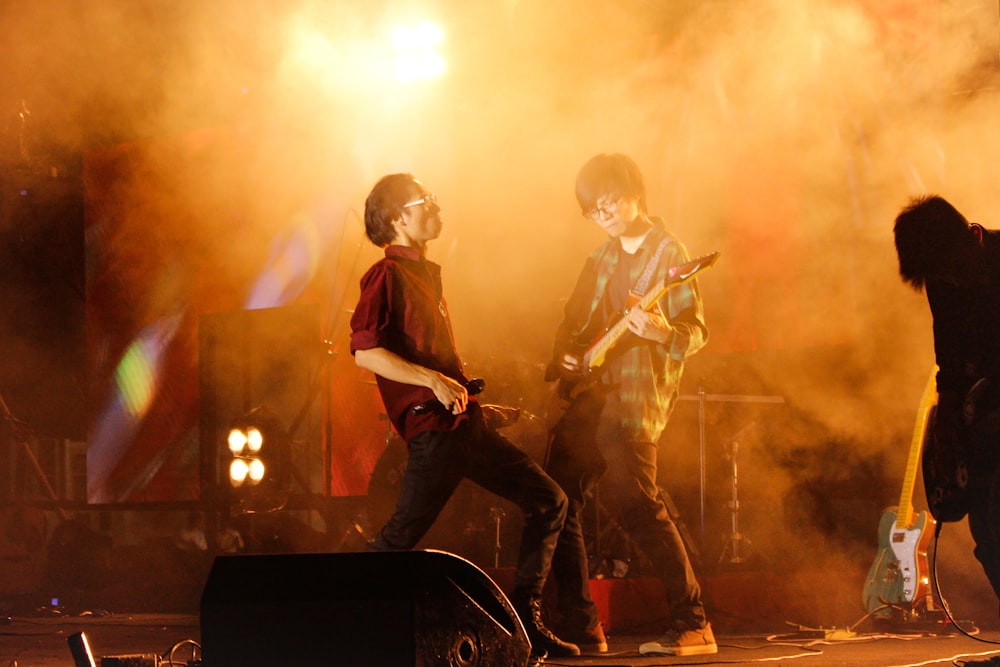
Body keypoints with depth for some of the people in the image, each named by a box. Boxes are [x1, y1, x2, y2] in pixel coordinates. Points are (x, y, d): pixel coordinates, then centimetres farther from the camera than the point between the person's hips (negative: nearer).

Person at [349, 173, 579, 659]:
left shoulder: (426, 273, 21)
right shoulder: (386, 276, -7)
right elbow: (365, 352, -18)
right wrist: (434, 381, -22)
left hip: (465, 424, 9)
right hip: (433, 429, -9)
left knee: (549, 502, 8)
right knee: (401, 538, -13)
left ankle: (525, 621, 9)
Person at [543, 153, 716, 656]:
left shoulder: (666, 252, -5)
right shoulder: (601, 259, 18)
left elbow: (696, 333, -11)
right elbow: (572, 324, 26)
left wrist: (661, 332, -32)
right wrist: (562, 358, 6)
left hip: (633, 400, -8)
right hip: (586, 398, 8)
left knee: (637, 508, -18)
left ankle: (691, 624, -11)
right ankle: (580, 630, 12)